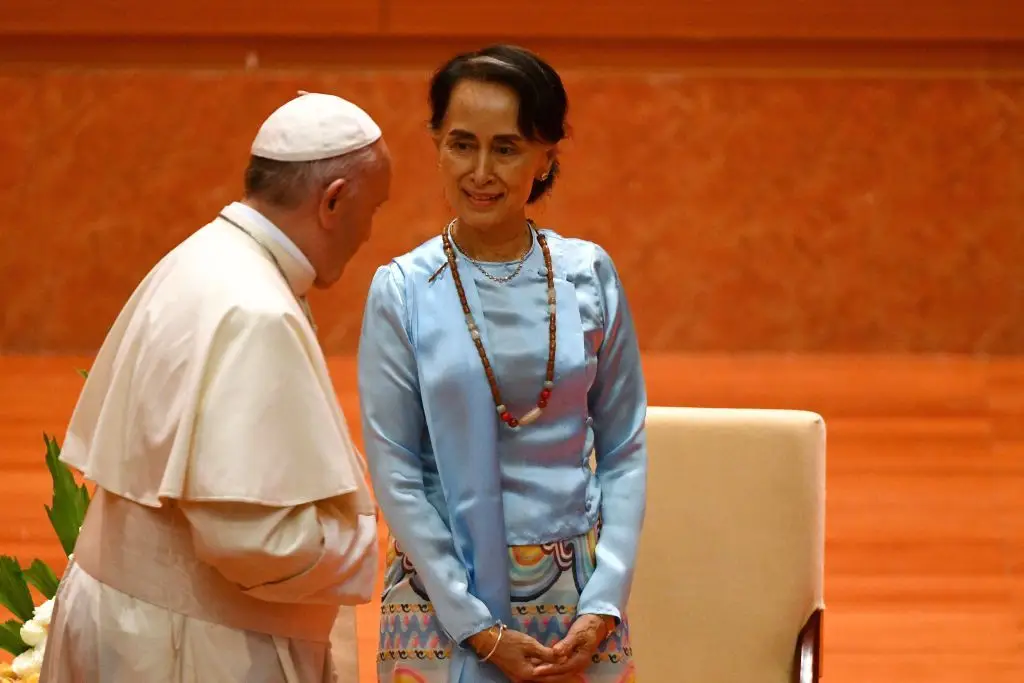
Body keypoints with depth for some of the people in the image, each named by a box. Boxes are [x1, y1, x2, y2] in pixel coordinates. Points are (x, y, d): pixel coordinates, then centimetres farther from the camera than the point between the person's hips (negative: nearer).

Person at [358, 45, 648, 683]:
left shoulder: (589, 277, -1)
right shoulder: (403, 291, -6)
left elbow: (624, 450, 2)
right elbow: (394, 470, -6)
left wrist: (604, 607, -7)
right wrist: (481, 630, -10)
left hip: (574, 590, 2)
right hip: (443, 591, -1)